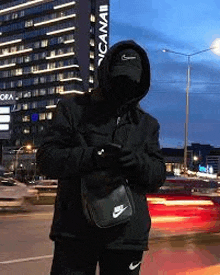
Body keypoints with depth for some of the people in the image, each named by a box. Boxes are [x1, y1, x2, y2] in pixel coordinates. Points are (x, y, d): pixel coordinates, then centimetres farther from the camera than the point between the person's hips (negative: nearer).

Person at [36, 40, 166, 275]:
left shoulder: (147, 124, 12)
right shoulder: (73, 109, 6)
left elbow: (158, 176, 7)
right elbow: (46, 158, -4)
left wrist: (139, 162, -17)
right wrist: (94, 157, -21)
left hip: (127, 235, 2)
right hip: (75, 231, -2)